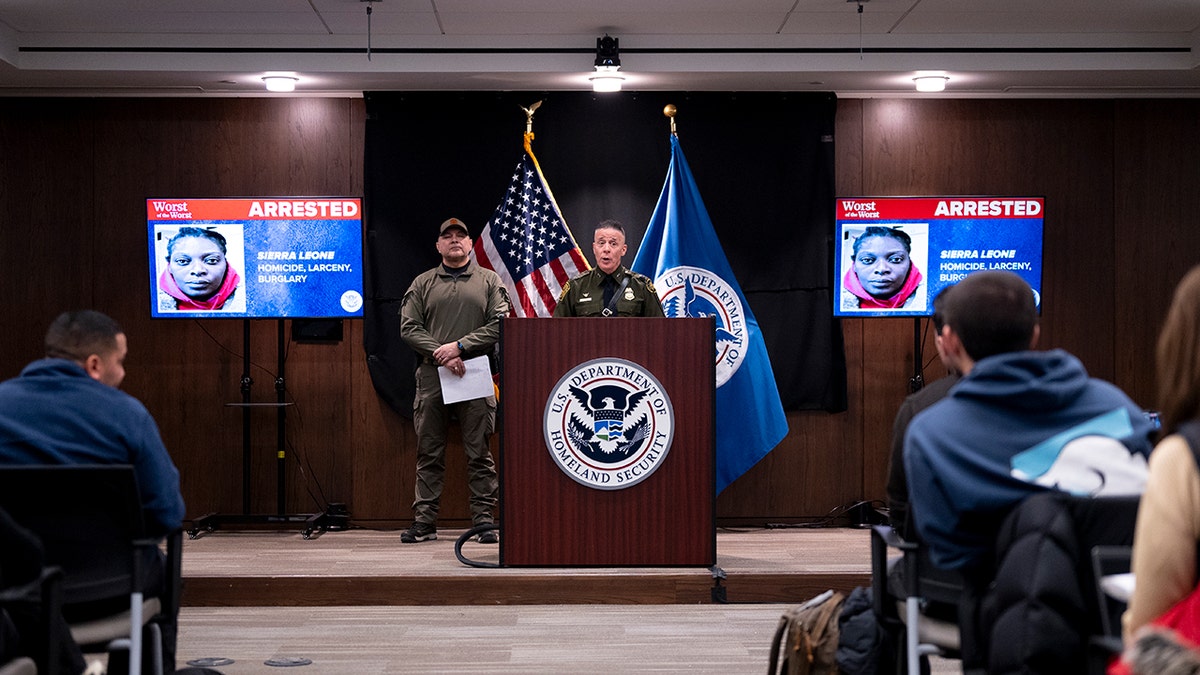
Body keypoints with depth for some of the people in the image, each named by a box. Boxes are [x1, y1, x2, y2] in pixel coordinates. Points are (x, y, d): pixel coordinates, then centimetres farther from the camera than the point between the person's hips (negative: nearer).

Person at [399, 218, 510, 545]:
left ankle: (484, 520, 6)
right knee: (429, 453, 4)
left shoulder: (489, 281, 9)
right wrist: (441, 355, -10)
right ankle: (424, 521, 10)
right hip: (432, 376, 1)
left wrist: (460, 346, -12)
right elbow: (409, 327, 4)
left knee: (479, 453, 1)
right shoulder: (423, 284, 12)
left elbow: (500, 324, -1)